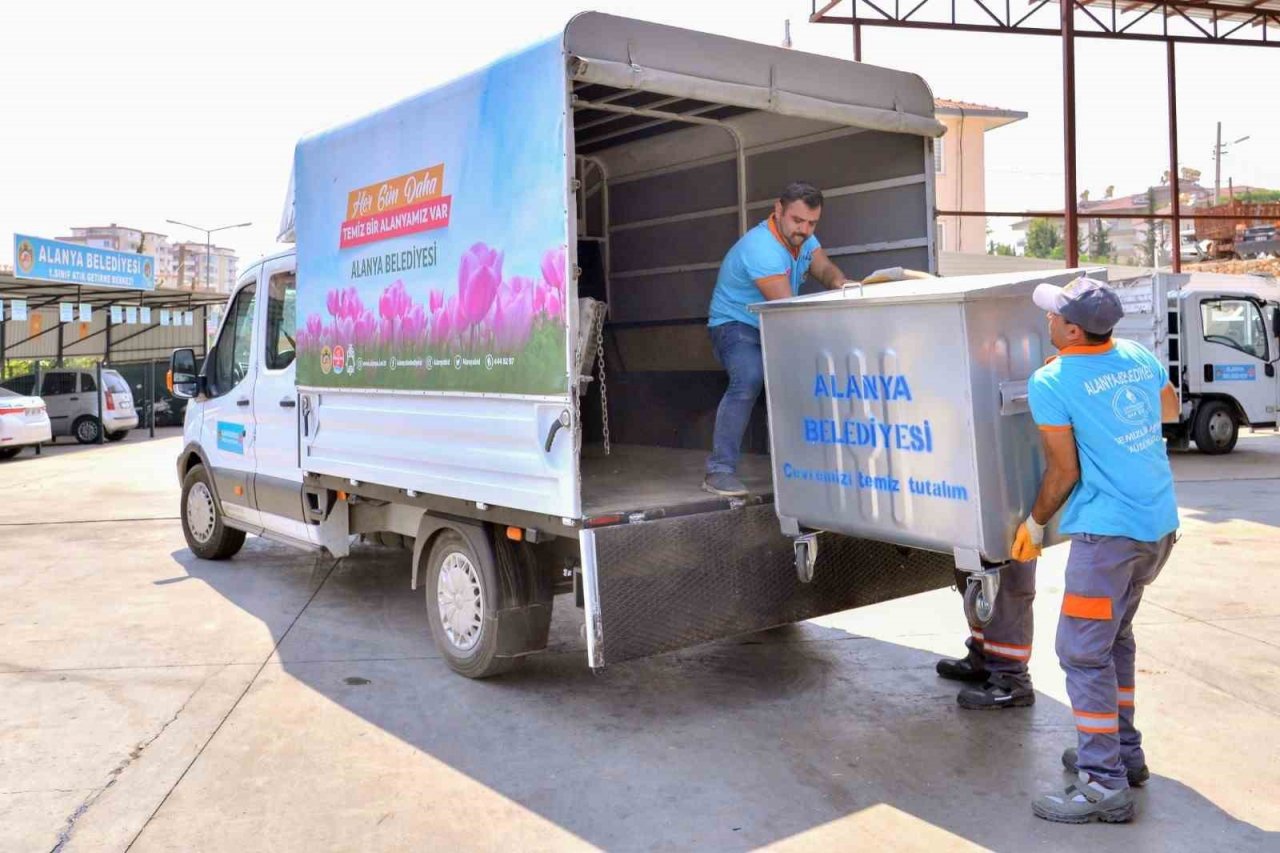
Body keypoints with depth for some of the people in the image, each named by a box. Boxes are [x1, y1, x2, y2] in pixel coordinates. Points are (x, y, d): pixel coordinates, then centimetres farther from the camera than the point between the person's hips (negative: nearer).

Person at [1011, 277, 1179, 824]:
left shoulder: (1050, 383, -13)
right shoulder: (1142, 358, 6)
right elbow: (1171, 411, 25)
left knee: (1083, 651, -3)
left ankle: (1104, 785, -2)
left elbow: (1064, 471, -9)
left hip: (1108, 529, -8)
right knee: (1115, 637, 21)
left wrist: (1035, 523, 6)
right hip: (1160, 522, 8)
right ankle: (1123, 751, 30)